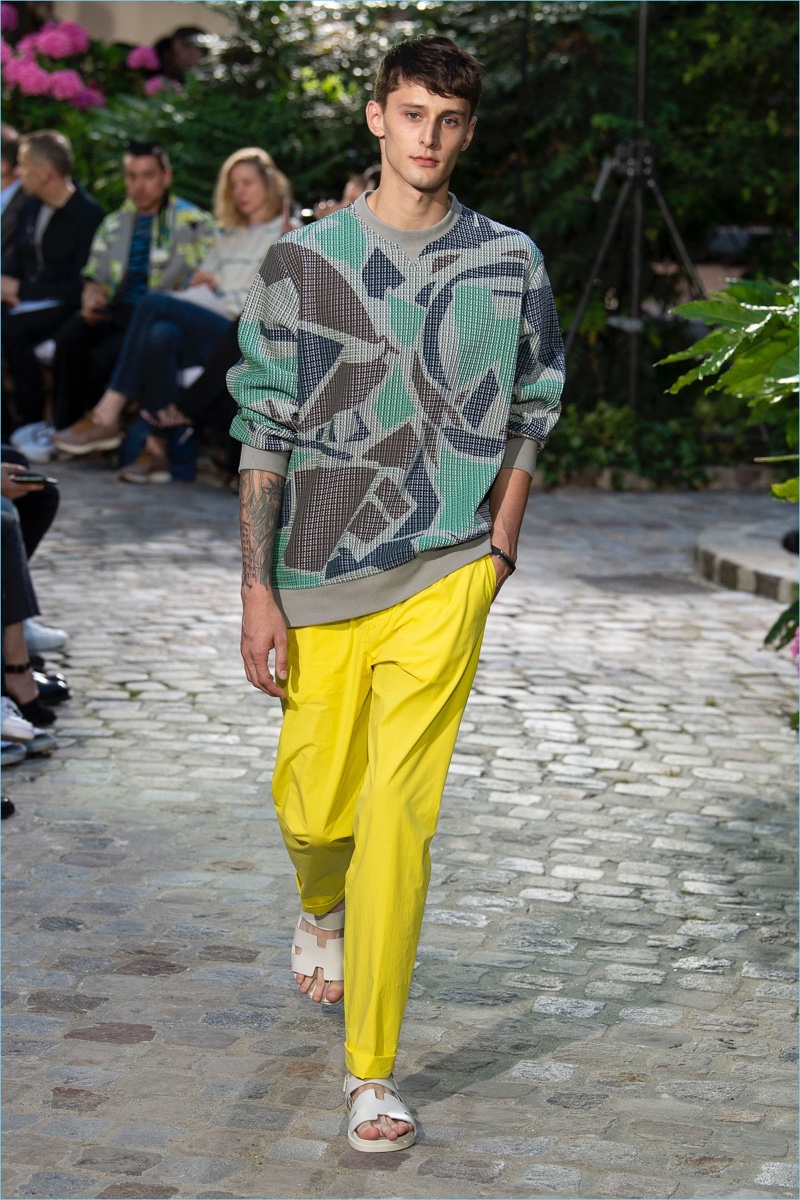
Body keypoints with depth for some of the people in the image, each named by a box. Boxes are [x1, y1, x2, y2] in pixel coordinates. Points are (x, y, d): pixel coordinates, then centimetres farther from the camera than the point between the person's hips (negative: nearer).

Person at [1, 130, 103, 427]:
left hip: (64, 306, -7)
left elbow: (80, 286, -15)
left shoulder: (89, 216, -13)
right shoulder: (32, 207, 10)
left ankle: (31, 422, -19)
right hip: (24, 300, 7)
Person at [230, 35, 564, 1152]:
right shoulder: (303, 259, 0)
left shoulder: (511, 264, 3)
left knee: (397, 816, -8)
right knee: (313, 808, 9)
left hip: (444, 576, -1)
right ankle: (321, 909, 49)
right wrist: (258, 590, -4)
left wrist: (497, 544, 0)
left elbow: (528, 419, 12)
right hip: (320, 576, 1)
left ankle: (372, 1073, 1)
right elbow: (265, 435, 0)